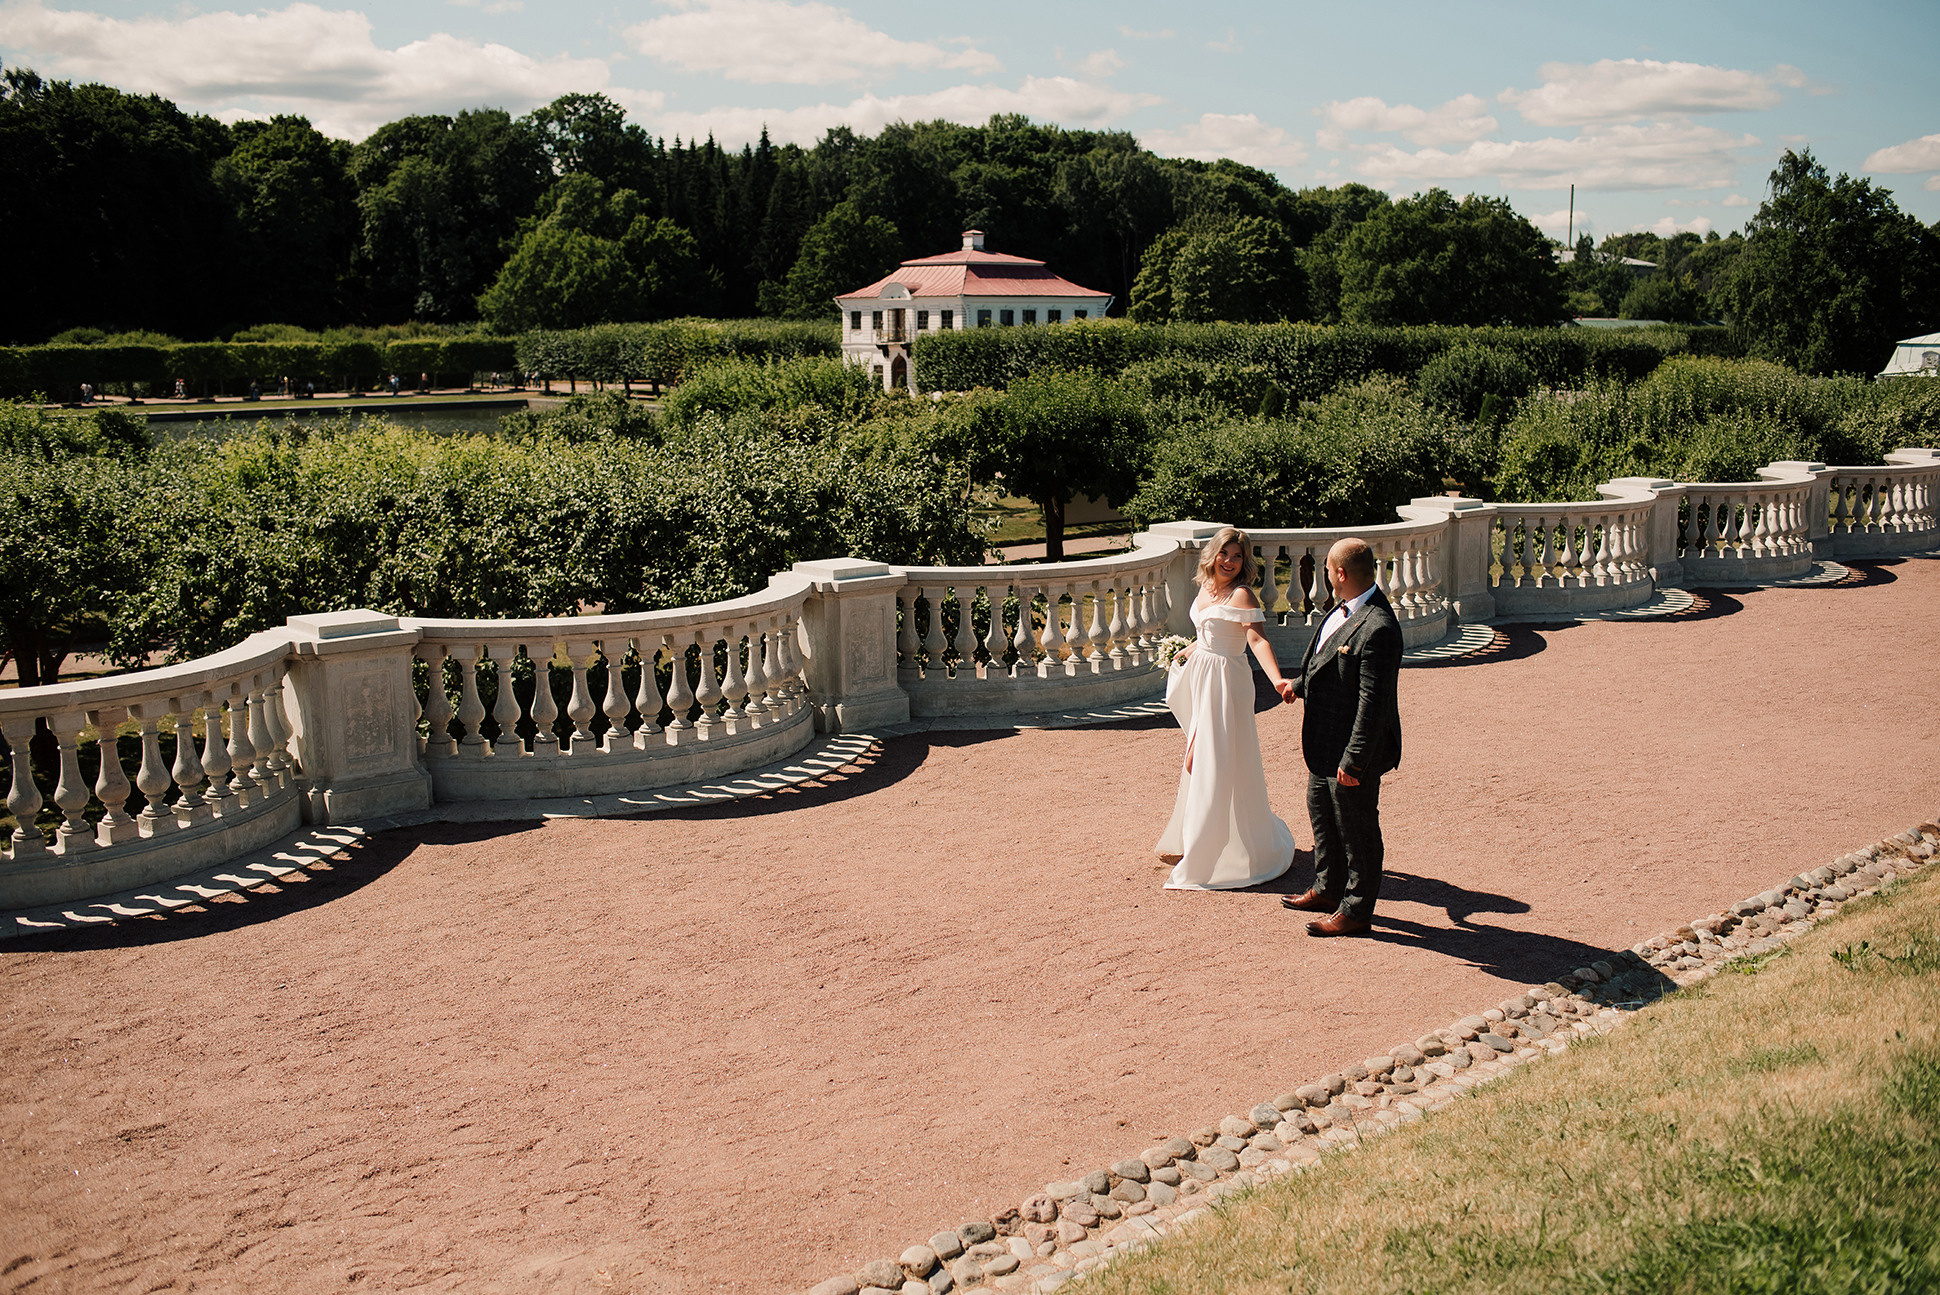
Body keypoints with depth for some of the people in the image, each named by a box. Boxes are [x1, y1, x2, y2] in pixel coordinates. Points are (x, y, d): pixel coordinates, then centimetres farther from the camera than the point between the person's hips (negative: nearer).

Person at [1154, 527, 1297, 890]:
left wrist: (1277, 680, -41)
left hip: (1226, 681, -9)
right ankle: (1191, 839, 33)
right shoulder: (1206, 588, 8)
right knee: (1198, 758, 18)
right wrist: (1186, 653, 35)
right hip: (1200, 679, 9)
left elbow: (1257, 639, -29)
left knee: (1219, 762, -4)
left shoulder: (1241, 594, -16)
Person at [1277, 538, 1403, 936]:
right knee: (1322, 813, 25)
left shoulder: (1377, 628, -28)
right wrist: (1300, 683, 27)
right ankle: (1329, 889, 44)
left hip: (1353, 749, -10)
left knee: (1356, 829, 7)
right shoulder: (1344, 609, 2)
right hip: (1325, 741, 10)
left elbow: (1373, 702, -28)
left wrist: (1354, 760, -26)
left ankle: (1356, 910, 22)